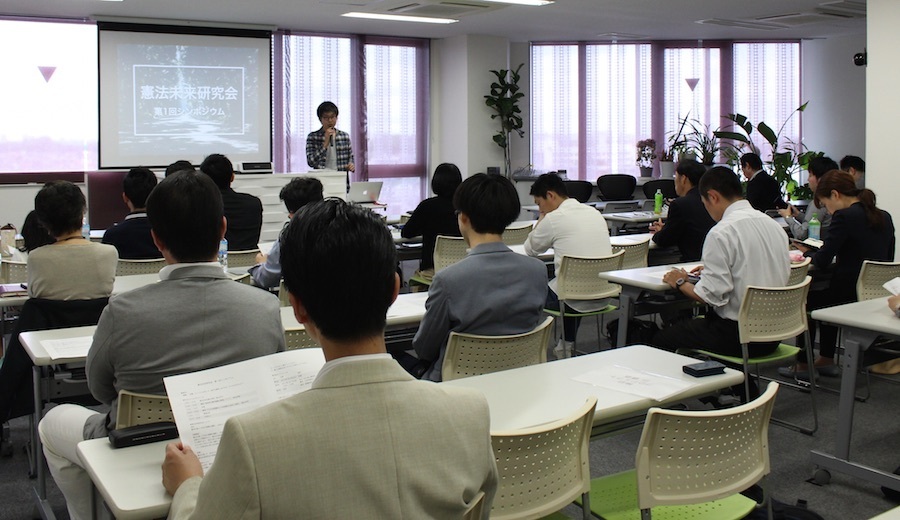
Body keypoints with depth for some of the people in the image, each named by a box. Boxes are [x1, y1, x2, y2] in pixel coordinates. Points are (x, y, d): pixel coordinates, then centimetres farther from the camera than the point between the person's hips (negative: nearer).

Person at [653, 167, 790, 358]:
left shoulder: (721, 233, -18)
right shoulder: (774, 225, 7)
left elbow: (712, 294, -21)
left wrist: (681, 283, -2)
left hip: (738, 335, -8)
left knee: (661, 340, 4)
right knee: (698, 323, 29)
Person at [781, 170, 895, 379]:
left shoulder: (844, 217, -15)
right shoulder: (884, 217, 9)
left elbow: (822, 261, -16)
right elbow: (887, 259, 19)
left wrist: (807, 252, 6)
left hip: (851, 298, -8)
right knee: (826, 295, 31)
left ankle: (804, 365, 19)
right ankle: (826, 360, 35)